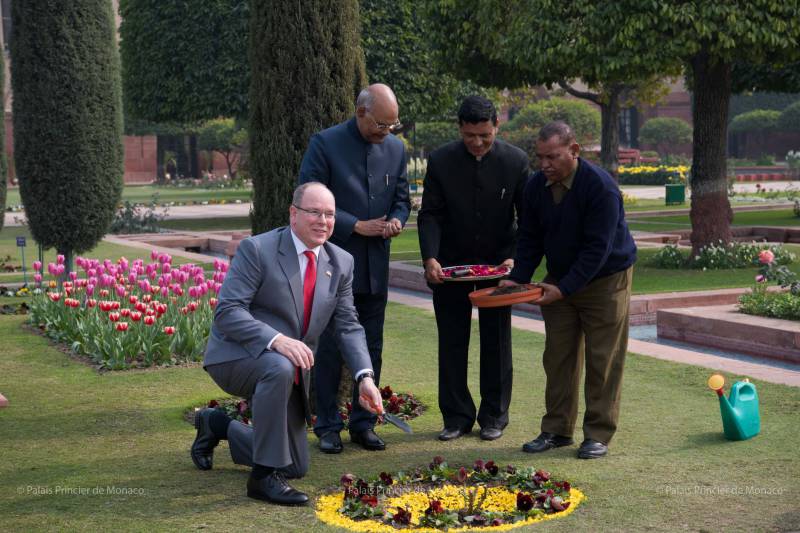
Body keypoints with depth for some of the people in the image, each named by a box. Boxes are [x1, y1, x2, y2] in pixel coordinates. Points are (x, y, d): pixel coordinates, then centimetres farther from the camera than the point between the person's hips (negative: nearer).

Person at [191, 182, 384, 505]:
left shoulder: (341, 263, 2)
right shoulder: (256, 250, -15)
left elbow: (347, 325, 3)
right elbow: (227, 312, -22)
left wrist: (365, 377, -13)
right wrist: (277, 340, -37)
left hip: (289, 370, 7)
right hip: (236, 357, -7)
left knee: (296, 467, 10)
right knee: (279, 368, -40)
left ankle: (216, 424, 33)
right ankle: (263, 477, -26)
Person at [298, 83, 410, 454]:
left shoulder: (396, 148, 6)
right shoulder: (325, 144, -9)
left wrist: (397, 220, -9)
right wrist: (356, 226, -15)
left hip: (376, 267, 5)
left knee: (371, 348, 10)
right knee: (329, 349, 2)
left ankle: (363, 423, 21)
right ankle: (327, 427, 12)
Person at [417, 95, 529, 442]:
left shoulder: (515, 161, -10)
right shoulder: (440, 161, -9)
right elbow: (430, 214, -8)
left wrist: (517, 258, -20)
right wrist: (430, 258, -23)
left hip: (498, 264, 0)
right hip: (450, 265, 1)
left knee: (496, 342, 8)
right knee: (452, 342, 6)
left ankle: (494, 416, 19)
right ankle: (456, 416, 16)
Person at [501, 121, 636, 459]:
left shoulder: (601, 186, -24)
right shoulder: (536, 186, -5)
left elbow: (598, 248, -26)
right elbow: (530, 239, 4)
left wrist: (564, 289, -29)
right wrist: (517, 279, -11)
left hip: (605, 280, -6)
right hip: (559, 281, 6)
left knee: (602, 361, -1)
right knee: (557, 357, 6)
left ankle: (598, 435, 6)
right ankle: (557, 430, 14)